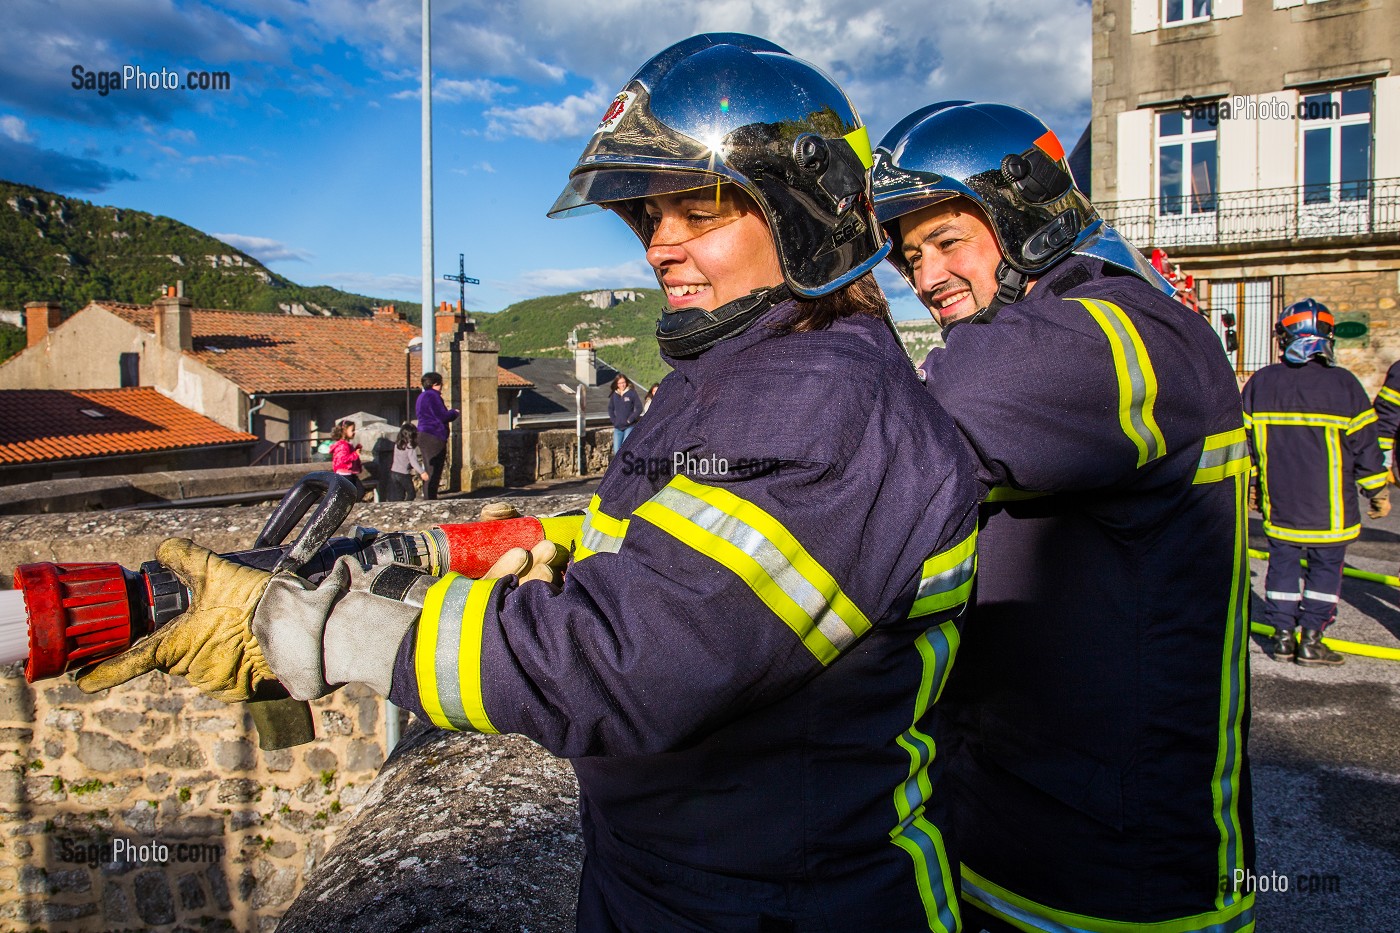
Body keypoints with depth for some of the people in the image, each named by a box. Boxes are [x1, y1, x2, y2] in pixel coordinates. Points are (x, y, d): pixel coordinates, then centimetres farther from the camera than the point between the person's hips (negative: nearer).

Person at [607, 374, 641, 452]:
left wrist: (630, 420, -10)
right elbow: (610, 409, 18)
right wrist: (614, 420, 4)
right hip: (618, 427, 4)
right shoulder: (614, 395, 7)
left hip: (629, 427, -4)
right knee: (617, 450, 2)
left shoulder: (632, 393, -5)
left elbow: (639, 408, -7)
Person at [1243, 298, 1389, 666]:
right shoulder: (1343, 384, -8)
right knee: (1325, 567, 7)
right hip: (1329, 507, -2)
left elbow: (1245, 439, 6)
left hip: (1279, 502, 3)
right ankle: (1311, 640, 8)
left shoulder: (1260, 383, -1)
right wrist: (1378, 492, 8)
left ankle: (1282, 635, 13)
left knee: (1283, 562, 11)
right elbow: (1364, 445, -3)